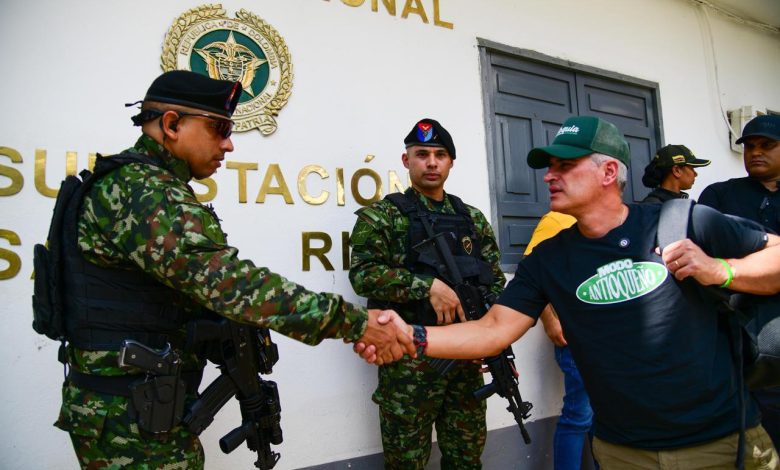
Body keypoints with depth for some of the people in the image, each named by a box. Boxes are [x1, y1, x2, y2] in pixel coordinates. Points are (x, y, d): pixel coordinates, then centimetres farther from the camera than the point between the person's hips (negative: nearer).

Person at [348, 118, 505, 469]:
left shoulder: (473, 219, 11)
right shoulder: (382, 215, -3)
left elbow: (495, 281, 13)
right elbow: (362, 273, -15)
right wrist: (427, 286, -22)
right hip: (409, 359, -4)